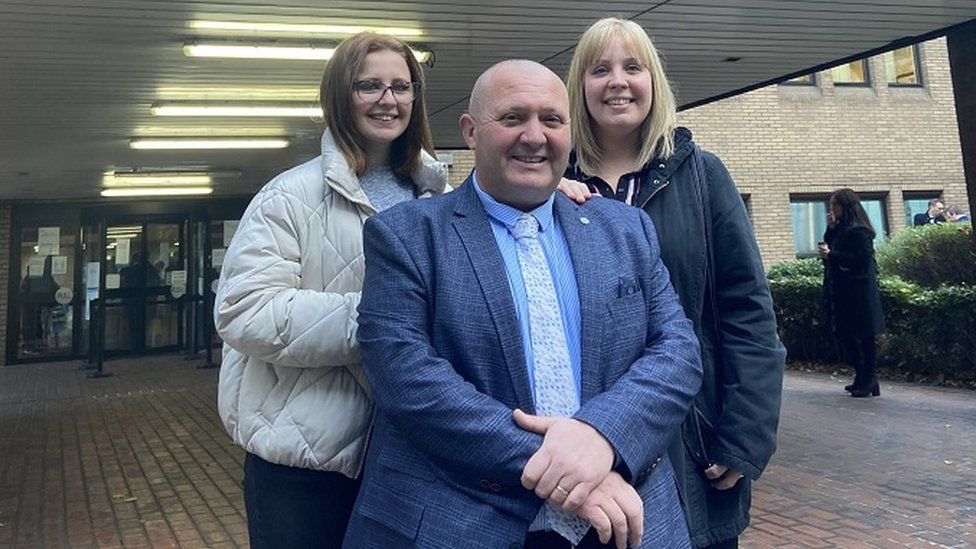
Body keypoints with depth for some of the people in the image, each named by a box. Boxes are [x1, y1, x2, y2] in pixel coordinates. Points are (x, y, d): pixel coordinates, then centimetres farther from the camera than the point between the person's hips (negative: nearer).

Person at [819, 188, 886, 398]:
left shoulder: (859, 231, -12)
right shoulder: (839, 228, 16)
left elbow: (861, 258, -19)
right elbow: (828, 247, 15)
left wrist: (832, 255, -21)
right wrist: (830, 229, 4)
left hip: (858, 292, -9)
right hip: (841, 291, 9)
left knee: (863, 336, -2)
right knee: (845, 334, 11)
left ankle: (869, 380, 5)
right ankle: (861, 377, 21)